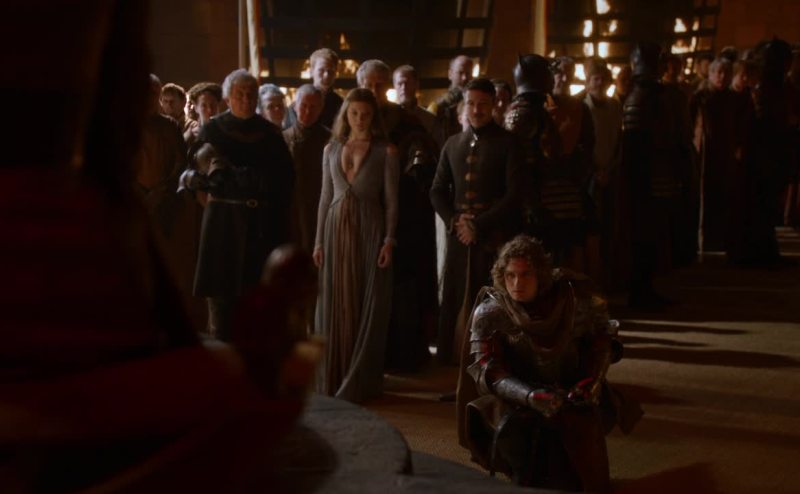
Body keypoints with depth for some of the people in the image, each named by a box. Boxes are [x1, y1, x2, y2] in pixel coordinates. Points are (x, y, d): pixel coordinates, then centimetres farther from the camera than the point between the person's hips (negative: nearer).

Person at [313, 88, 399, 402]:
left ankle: (361, 382, 7)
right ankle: (333, 378, 13)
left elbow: (391, 200, -2)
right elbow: (325, 197, 11)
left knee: (367, 306, 1)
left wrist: (388, 240, -11)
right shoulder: (331, 149, 9)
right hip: (337, 229, 3)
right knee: (335, 306, 5)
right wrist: (319, 240, 6)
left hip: (369, 230, -3)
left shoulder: (385, 152, 0)